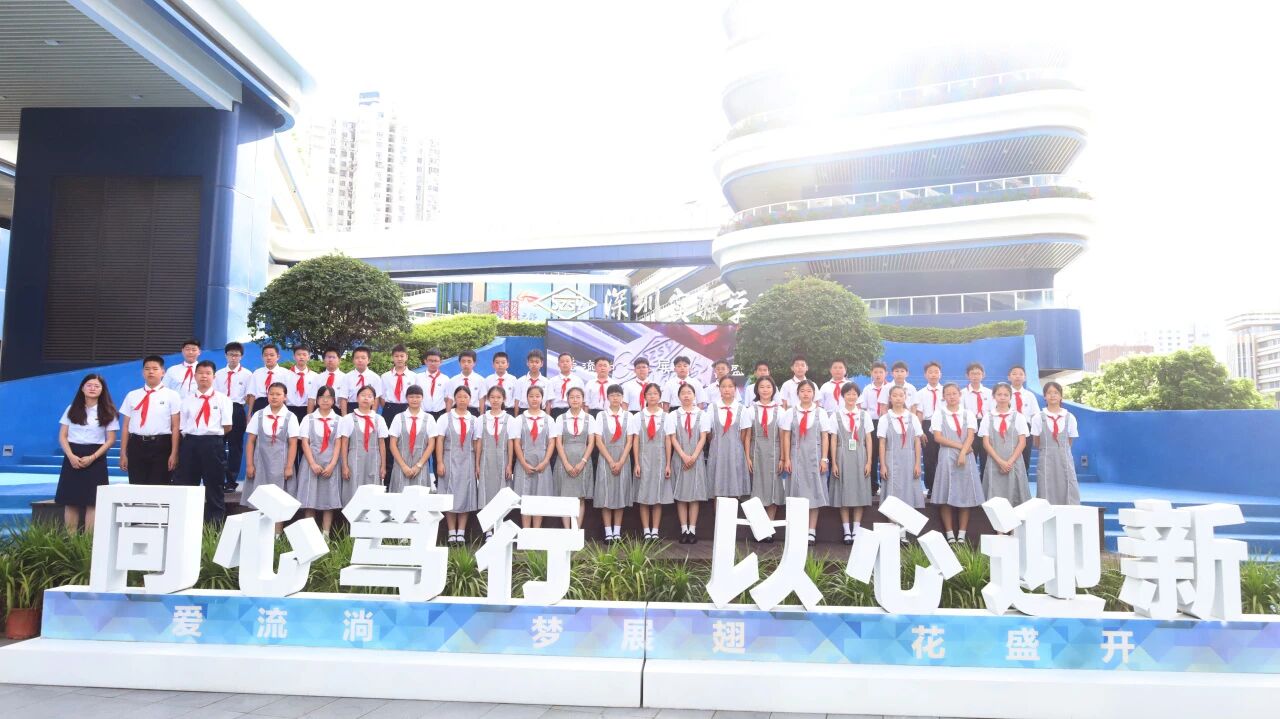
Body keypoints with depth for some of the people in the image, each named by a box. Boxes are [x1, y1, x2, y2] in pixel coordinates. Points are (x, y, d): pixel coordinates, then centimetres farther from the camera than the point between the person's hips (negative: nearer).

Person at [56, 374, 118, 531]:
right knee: (70, 501, 0)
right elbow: (62, 436, 6)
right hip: (73, 458, 2)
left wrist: (92, 457, -12)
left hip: (95, 459, -2)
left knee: (92, 502, -5)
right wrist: (71, 456, -10)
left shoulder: (108, 412, 3)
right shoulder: (72, 409, 8)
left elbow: (110, 440, 0)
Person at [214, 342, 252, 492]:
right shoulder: (219, 374, 13)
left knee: (235, 446, 3)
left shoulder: (247, 374, 2)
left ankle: (231, 481, 10)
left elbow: (250, 397, -1)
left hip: (237, 411, -3)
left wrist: (249, 416, -6)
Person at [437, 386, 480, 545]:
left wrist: (477, 465, 3)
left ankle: (461, 533, 8)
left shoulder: (474, 420, 5)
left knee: (465, 495, 2)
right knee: (450, 495, 2)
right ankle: (451, 533, 9)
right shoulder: (446, 418, 0)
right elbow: (439, 441, -1)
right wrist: (439, 463, -8)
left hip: (467, 461, 2)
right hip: (450, 459, -1)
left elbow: (477, 444, 6)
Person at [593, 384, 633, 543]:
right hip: (605, 460, -1)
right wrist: (611, 461, -10)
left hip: (623, 460, 1)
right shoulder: (601, 416, 2)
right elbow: (598, 441, -2)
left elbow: (629, 441, 0)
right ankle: (608, 533, 3)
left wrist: (620, 462, -9)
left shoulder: (628, 416, 4)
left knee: (621, 494, 3)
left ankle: (617, 532, 8)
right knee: (605, 494, -2)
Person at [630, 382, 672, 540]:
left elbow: (668, 442, 3)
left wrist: (668, 465, 0)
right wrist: (636, 464, -4)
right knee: (643, 497, 2)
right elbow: (636, 442, 2)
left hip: (660, 460, 0)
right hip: (644, 459, 0)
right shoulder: (638, 416, 3)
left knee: (659, 497, 3)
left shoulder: (666, 417, 4)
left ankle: (655, 531, 10)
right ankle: (646, 531, 9)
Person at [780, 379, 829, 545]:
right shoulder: (791, 413, 4)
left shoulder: (821, 413, 3)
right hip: (796, 456, 0)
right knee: (797, 493, 1)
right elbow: (786, 437, 3)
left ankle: (812, 531, 7)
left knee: (814, 492, 1)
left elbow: (825, 438, 3)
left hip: (814, 456, 0)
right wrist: (786, 459, -2)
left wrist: (824, 459, -3)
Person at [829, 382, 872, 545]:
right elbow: (833, 440, 1)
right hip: (843, 456, -1)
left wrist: (869, 462, -1)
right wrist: (833, 463, -3)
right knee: (843, 494, 1)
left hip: (859, 457, 1)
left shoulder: (864, 415, 5)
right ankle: (847, 531, 9)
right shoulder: (836, 415, 2)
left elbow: (868, 439, 5)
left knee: (860, 493, 3)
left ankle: (856, 530, 11)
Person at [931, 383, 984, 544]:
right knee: (946, 497, -3)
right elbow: (938, 437, -4)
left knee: (965, 496, 1)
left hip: (966, 457, 2)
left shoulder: (968, 414, 9)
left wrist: (963, 453, -16)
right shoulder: (939, 414, 4)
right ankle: (950, 535, 4)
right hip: (946, 458, -1)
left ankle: (961, 535, 7)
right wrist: (959, 445, -10)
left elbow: (970, 436, -2)